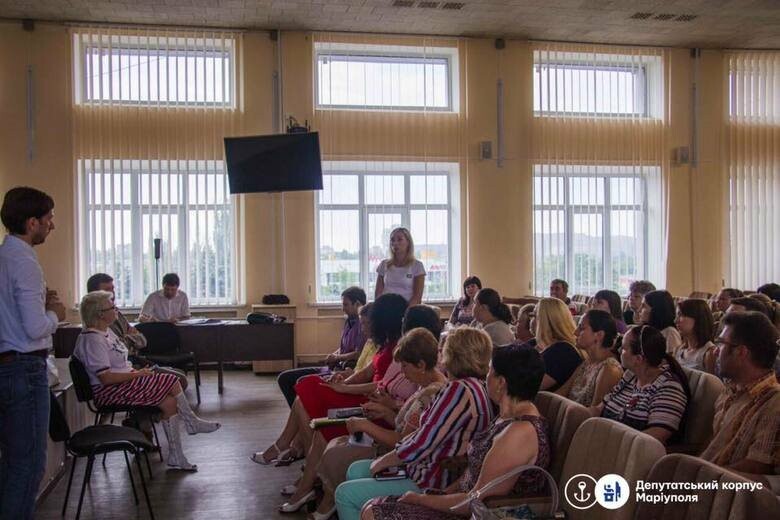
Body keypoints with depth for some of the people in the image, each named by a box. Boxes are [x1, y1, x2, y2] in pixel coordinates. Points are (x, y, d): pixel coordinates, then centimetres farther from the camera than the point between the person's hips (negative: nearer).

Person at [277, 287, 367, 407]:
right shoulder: (349, 321, 16)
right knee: (284, 378, 2)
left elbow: (358, 354, -20)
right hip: (333, 368, 10)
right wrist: (334, 354, 5)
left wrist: (337, 357, -6)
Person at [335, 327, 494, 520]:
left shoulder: (459, 390, -24)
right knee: (356, 470, 19)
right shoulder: (474, 386, 7)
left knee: (345, 494, -4)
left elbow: (421, 445, -23)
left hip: (434, 485, -10)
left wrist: (383, 461, -7)